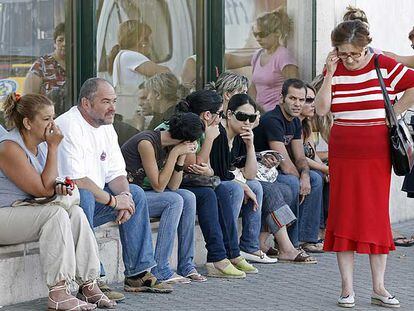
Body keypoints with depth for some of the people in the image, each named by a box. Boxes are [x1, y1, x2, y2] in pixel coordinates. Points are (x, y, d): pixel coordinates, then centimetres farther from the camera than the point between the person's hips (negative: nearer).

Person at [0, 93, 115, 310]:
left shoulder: (41, 144, 8)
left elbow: (48, 188, 19)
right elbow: (43, 190, -19)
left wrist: (57, 188, -7)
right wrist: (53, 147, -16)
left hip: (27, 209, 8)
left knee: (75, 211, -13)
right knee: (56, 213, -28)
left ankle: (88, 284, -14)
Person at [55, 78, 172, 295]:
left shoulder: (106, 128, 10)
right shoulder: (68, 127, -20)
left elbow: (116, 174, 10)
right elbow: (76, 181, -27)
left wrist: (124, 195, -13)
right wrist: (113, 200, -20)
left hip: (94, 200, 9)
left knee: (135, 193, 3)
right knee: (84, 196, -37)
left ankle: (138, 273, 2)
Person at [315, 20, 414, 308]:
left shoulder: (384, 66, -3)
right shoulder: (334, 70, 3)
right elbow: (322, 109, -6)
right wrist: (330, 74, -11)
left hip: (376, 153, -2)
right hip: (342, 153, 2)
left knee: (377, 216, 1)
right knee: (343, 216, 0)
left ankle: (379, 288, 7)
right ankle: (347, 288, 6)